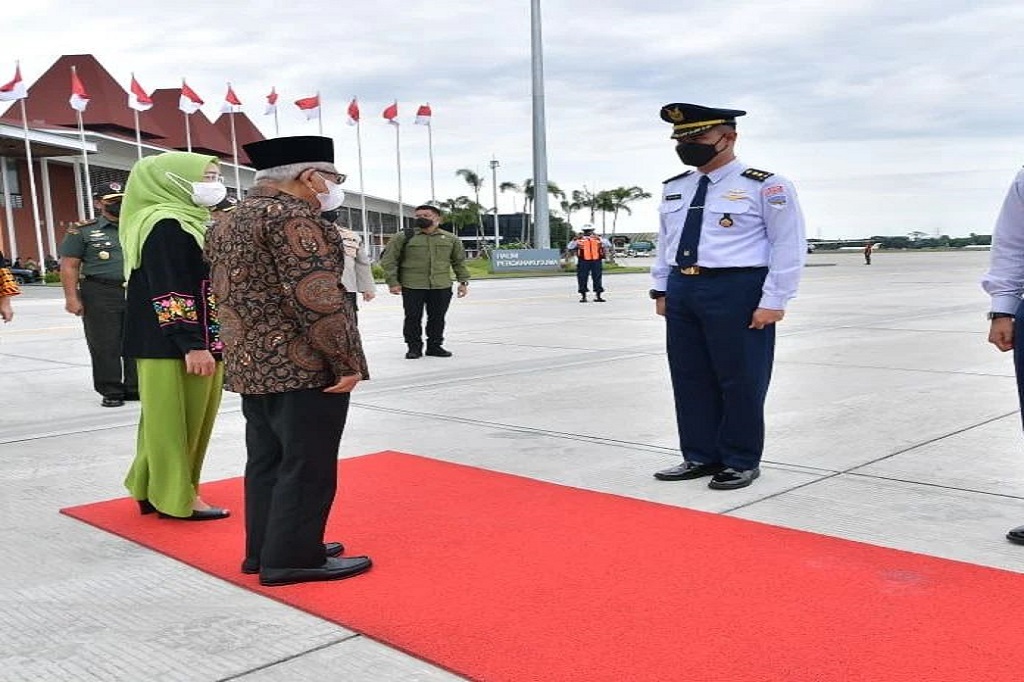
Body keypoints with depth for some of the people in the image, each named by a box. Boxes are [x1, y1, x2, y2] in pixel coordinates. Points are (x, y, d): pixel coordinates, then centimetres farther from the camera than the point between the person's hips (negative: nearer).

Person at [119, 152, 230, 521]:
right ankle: (177, 498, 10)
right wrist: (191, 345, -23)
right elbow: (168, 292, -21)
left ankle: (155, 490, 26)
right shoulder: (166, 225, -15)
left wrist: (207, 343, 21)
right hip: (175, 344, -10)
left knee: (191, 418, 15)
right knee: (175, 418, -1)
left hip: (201, 341, 10)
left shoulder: (190, 221, 16)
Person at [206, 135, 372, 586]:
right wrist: (346, 360, -17)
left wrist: (243, 355, 21)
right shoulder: (291, 216, -15)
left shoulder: (230, 222, 16)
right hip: (301, 364, -9)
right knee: (307, 464, -1)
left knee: (268, 460, 16)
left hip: (251, 363, 10)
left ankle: (263, 550, 24)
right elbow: (315, 296, -21)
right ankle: (293, 557, 5)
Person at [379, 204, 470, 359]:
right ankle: (414, 348, 11)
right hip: (412, 287, -2)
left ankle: (435, 346, 21)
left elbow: (459, 261, 18)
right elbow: (388, 260, 0)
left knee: (437, 318, 7)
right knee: (413, 318, 0)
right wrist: (392, 282, -6)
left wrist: (463, 281, 12)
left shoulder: (450, 239, 11)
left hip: (441, 287, 2)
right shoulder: (404, 237, 1)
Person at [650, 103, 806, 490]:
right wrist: (662, 290, 15)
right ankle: (700, 457, 25)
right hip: (682, 290, 7)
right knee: (689, 379, 11)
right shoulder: (674, 189, 13)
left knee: (740, 381, 2)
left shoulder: (765, 187, -6)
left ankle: (741, 462, 17)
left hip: (736, 292, -6)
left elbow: (789, 247, -7)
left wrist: (773, 302, -12)